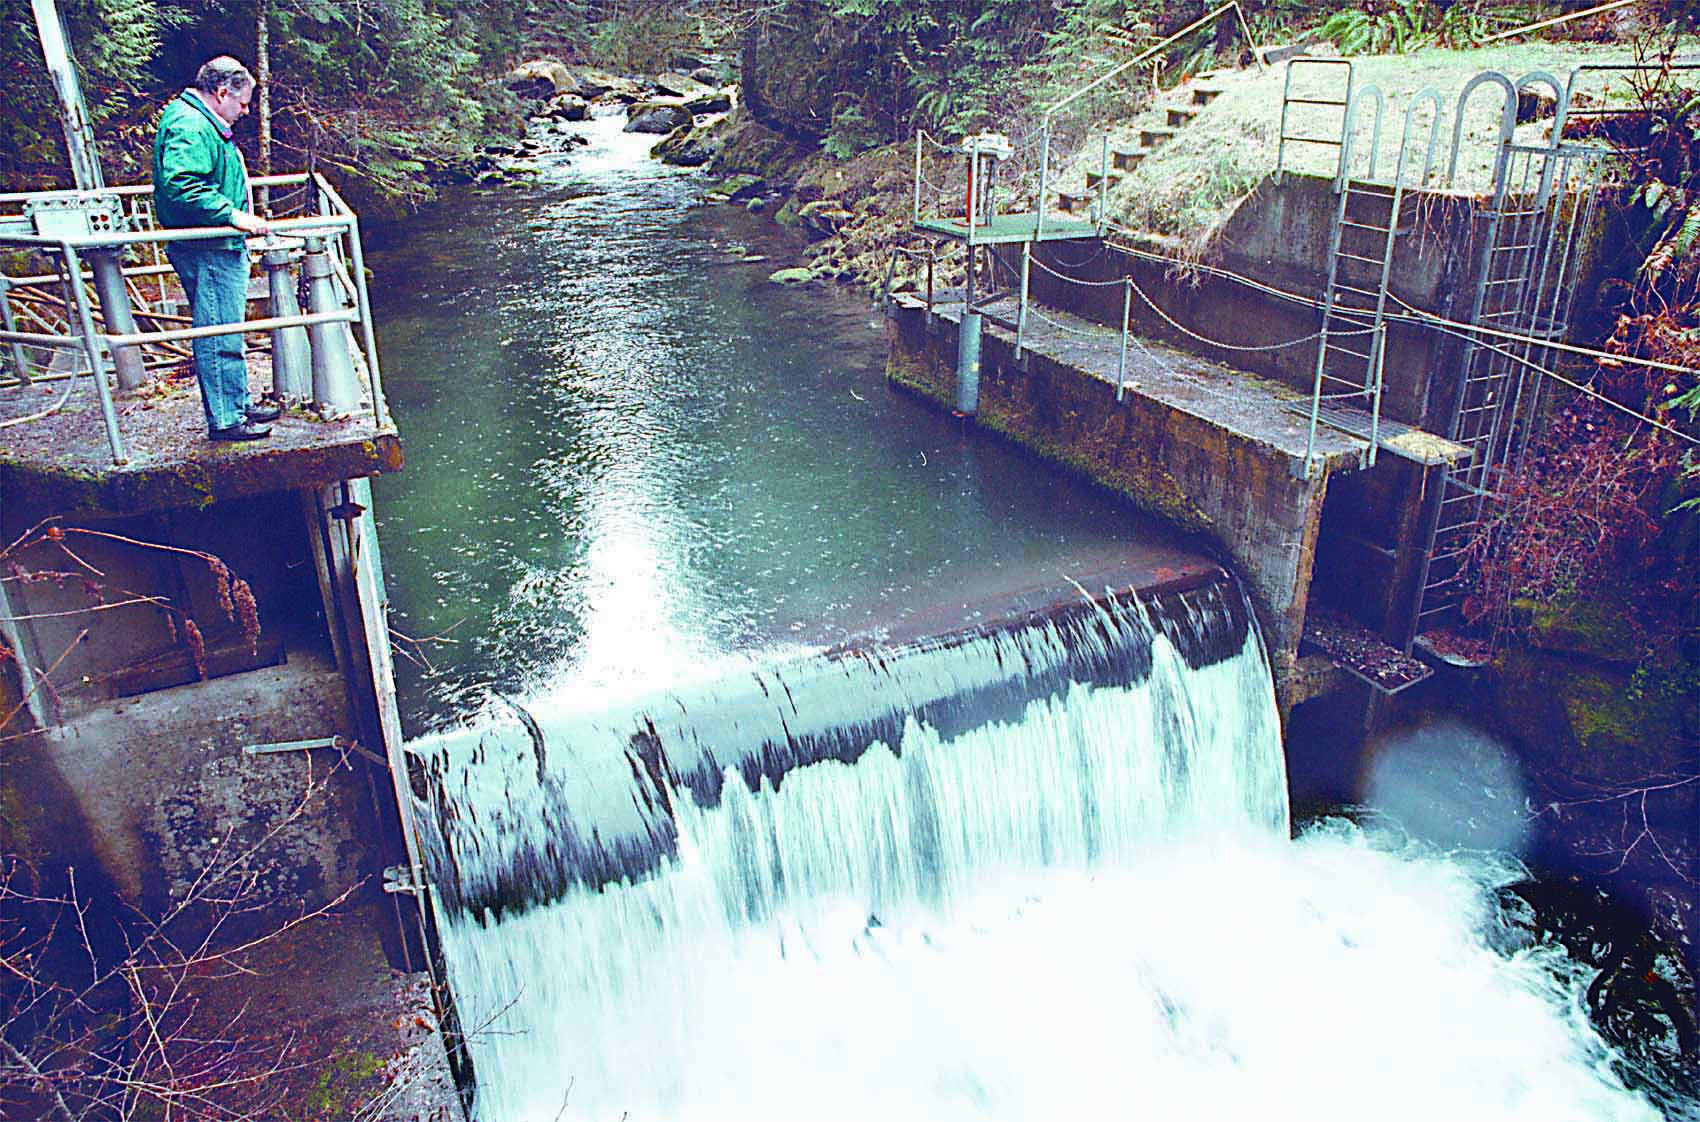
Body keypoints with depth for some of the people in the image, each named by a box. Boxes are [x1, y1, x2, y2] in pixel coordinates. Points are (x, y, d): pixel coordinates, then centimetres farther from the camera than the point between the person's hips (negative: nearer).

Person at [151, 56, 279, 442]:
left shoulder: (203, 123, 18)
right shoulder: (190, 128, -18)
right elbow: (181, 187, -29)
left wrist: (238, 214, 35)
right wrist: (233, 214, -28)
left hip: (221, 249, 11)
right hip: (208, 253, -11)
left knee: (229, 333, 19)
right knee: (219, 337, -5)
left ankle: (238, 404, 31)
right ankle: (224, 420, 2)